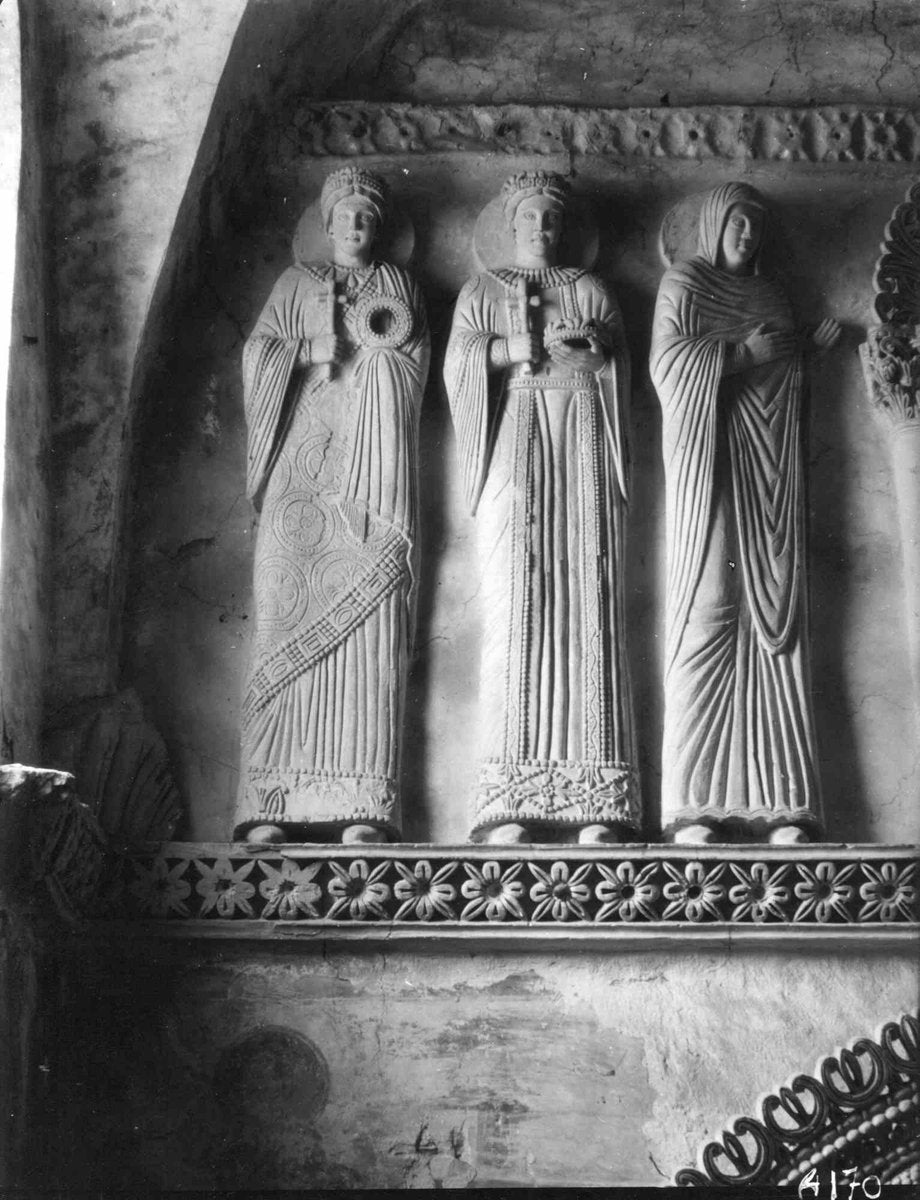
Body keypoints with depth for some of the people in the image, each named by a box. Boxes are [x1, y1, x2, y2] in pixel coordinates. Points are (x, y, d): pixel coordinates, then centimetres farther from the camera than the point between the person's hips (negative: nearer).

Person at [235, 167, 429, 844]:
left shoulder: (398, 285, 23)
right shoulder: (296, 283, 25)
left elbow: (413, 363, 6)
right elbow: (259, 354, 10)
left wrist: (339, 345, -2)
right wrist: (320, 349, -4)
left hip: (373, 472, 0)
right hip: (301, 464, 1)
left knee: (369, 621, -13)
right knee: (288, 613, -13)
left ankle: (362, 804, -19)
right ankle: (273, 803, -18)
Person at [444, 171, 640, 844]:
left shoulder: (592, 290, 25)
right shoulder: (484, 291, 23)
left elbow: (619, 368, 13)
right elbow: (459, 363, 8)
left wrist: (589, 344, -6)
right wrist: (519, 349, -6)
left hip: (585, 435, 1)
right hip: (514, 432, -1)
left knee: (589, 592, -14)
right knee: (516, 592, -17)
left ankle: (598, 799, -23)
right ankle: (512, 798, -25)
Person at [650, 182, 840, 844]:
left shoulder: (772, 293, 24)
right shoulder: (682, 284, 9)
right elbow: (668, 362, -5)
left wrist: (810, 347, 10)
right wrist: (744, 352, -11)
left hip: (771, 464, 5)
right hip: (712, 456, -5)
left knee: (776, 610, -5)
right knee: (708, 610, -13)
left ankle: (781, 804, -10)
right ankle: (694, 806, -16)